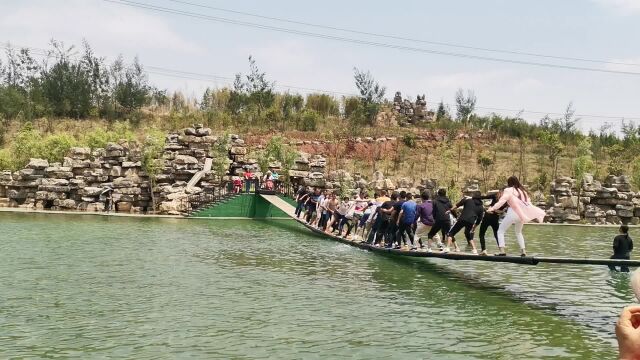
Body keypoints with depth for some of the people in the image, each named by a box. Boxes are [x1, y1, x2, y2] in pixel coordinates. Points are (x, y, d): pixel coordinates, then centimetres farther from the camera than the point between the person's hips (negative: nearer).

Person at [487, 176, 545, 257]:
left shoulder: (508, 190, -2)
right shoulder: (523, 191, 17)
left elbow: (501, 201, -15)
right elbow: (529, 203, 20)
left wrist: (492, 208, -22)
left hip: (513, 213, -6)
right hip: (522, 214, 6)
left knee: (501, 231, 5)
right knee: (519, 232, 28)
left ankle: (502, 251, -9)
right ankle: (523, 251, 21)